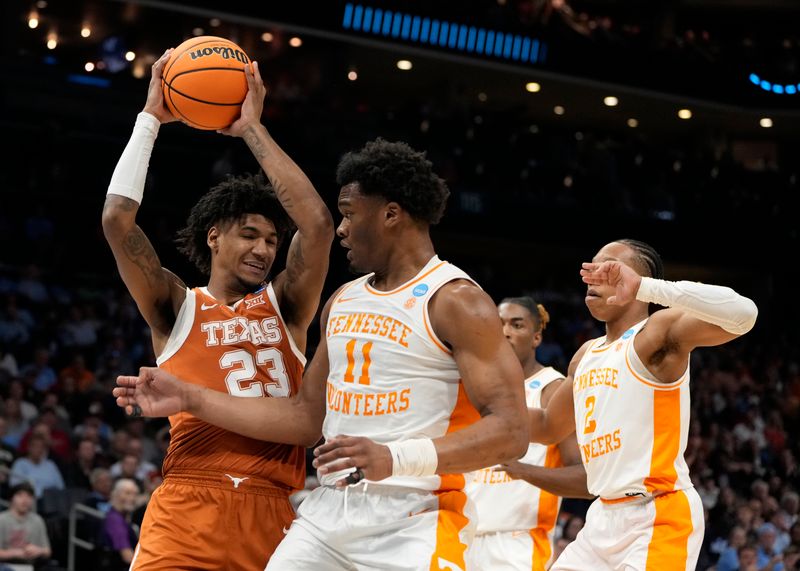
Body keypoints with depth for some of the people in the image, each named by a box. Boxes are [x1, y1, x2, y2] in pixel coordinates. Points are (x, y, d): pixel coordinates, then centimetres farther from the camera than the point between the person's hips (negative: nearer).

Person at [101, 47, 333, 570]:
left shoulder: (285, 306, 15)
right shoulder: (177, 308, 11)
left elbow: (318, 223, 1)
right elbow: (118, 220, -1)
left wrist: (253, 129, 6)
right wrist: (151, 119, 6)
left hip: (274, 514, 2)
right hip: (189, 511, -2)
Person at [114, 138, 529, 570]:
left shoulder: (455, 300, -10)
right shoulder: (342, 302, 15)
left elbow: (510, 431, -17)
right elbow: (307, 416, 21)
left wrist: (396, 458, -30)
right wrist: (191, 399, 16)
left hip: (416, 519, -7)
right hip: (329, 512, 7)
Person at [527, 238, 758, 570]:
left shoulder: (662, 329, -8)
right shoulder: (587, 355, 18)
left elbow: (743, 314, -28)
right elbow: (549, 428, 32)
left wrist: (643, 286, -32)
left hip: (658, 517, -9)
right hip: (605, 516, 9)